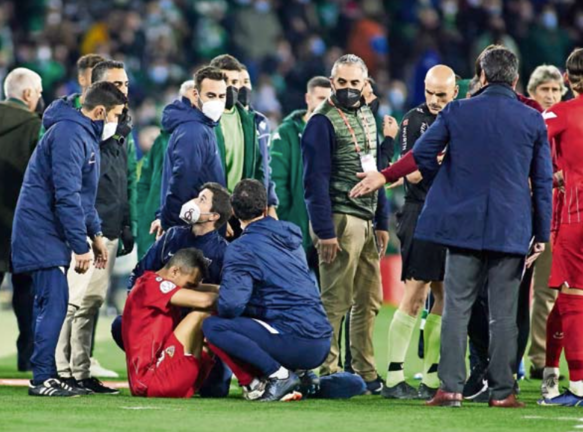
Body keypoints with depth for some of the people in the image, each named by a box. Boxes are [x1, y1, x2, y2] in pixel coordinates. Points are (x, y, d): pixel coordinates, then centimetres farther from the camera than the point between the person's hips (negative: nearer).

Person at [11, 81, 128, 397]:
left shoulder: (85, 134, 16)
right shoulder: (69, 134, -17)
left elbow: (83, 193, 25)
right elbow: (66, 194, -22)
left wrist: (95, 233, 18)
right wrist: (81, 246, -20)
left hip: (52, 234, 10)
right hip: (42, 232, -10)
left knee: (50, 305, 10)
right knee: (54, 303, -13)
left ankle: (46, 376, 13)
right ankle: (42, 379, -13)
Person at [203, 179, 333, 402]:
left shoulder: (242, 248, -7)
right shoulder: (291, 238, 17)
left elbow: (231, 305, -18)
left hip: (296, 343, -8)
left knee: (212, 326, -8)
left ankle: (278, 375, -12)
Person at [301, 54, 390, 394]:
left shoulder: (367, 117, 16)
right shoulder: (323, 122, -9)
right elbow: (316, 180, -13)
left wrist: (382, 222, 17)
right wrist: (324, 232, -18)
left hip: (366, 222, 8)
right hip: (341, 219, -8)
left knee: (370, 301, 10)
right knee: (336, 302, -7)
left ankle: (366, 373, 16)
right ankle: (327, 373, -4)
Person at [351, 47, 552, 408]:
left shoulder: (457, 112, -1)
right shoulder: (533, 121, 0)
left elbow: (422, 156, 4)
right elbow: (543, 182, 5)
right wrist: (542, 235, 12)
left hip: (464, 225, 0)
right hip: (511, 229, 0)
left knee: (457, 307, 3)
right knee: (504, 312, 4)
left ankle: (451, 387, -3)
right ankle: (502, 390, 3)